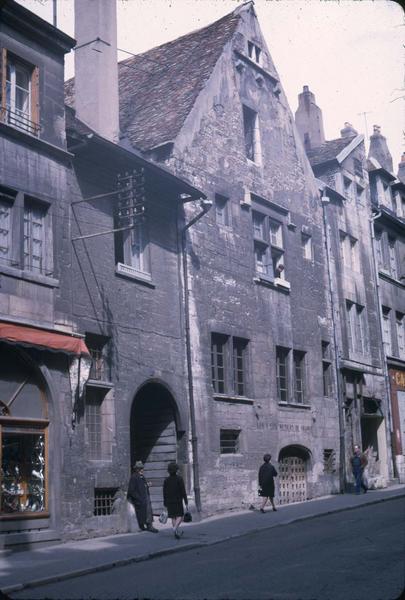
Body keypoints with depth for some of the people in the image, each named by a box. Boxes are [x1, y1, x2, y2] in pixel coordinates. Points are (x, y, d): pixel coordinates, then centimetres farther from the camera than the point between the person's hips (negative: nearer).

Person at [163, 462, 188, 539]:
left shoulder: (166, 480, 1)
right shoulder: (179, 478, -9)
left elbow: (164, 493, 3)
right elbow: (183, 491, -11)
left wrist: (165, 504, 11)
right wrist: (186, 503, -7)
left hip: (169, 501, 3)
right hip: (178, 501, -3)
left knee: (173, 517, 10)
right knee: (180, 516, 4)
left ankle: (178, 532, 12)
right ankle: (175, 527, -22)